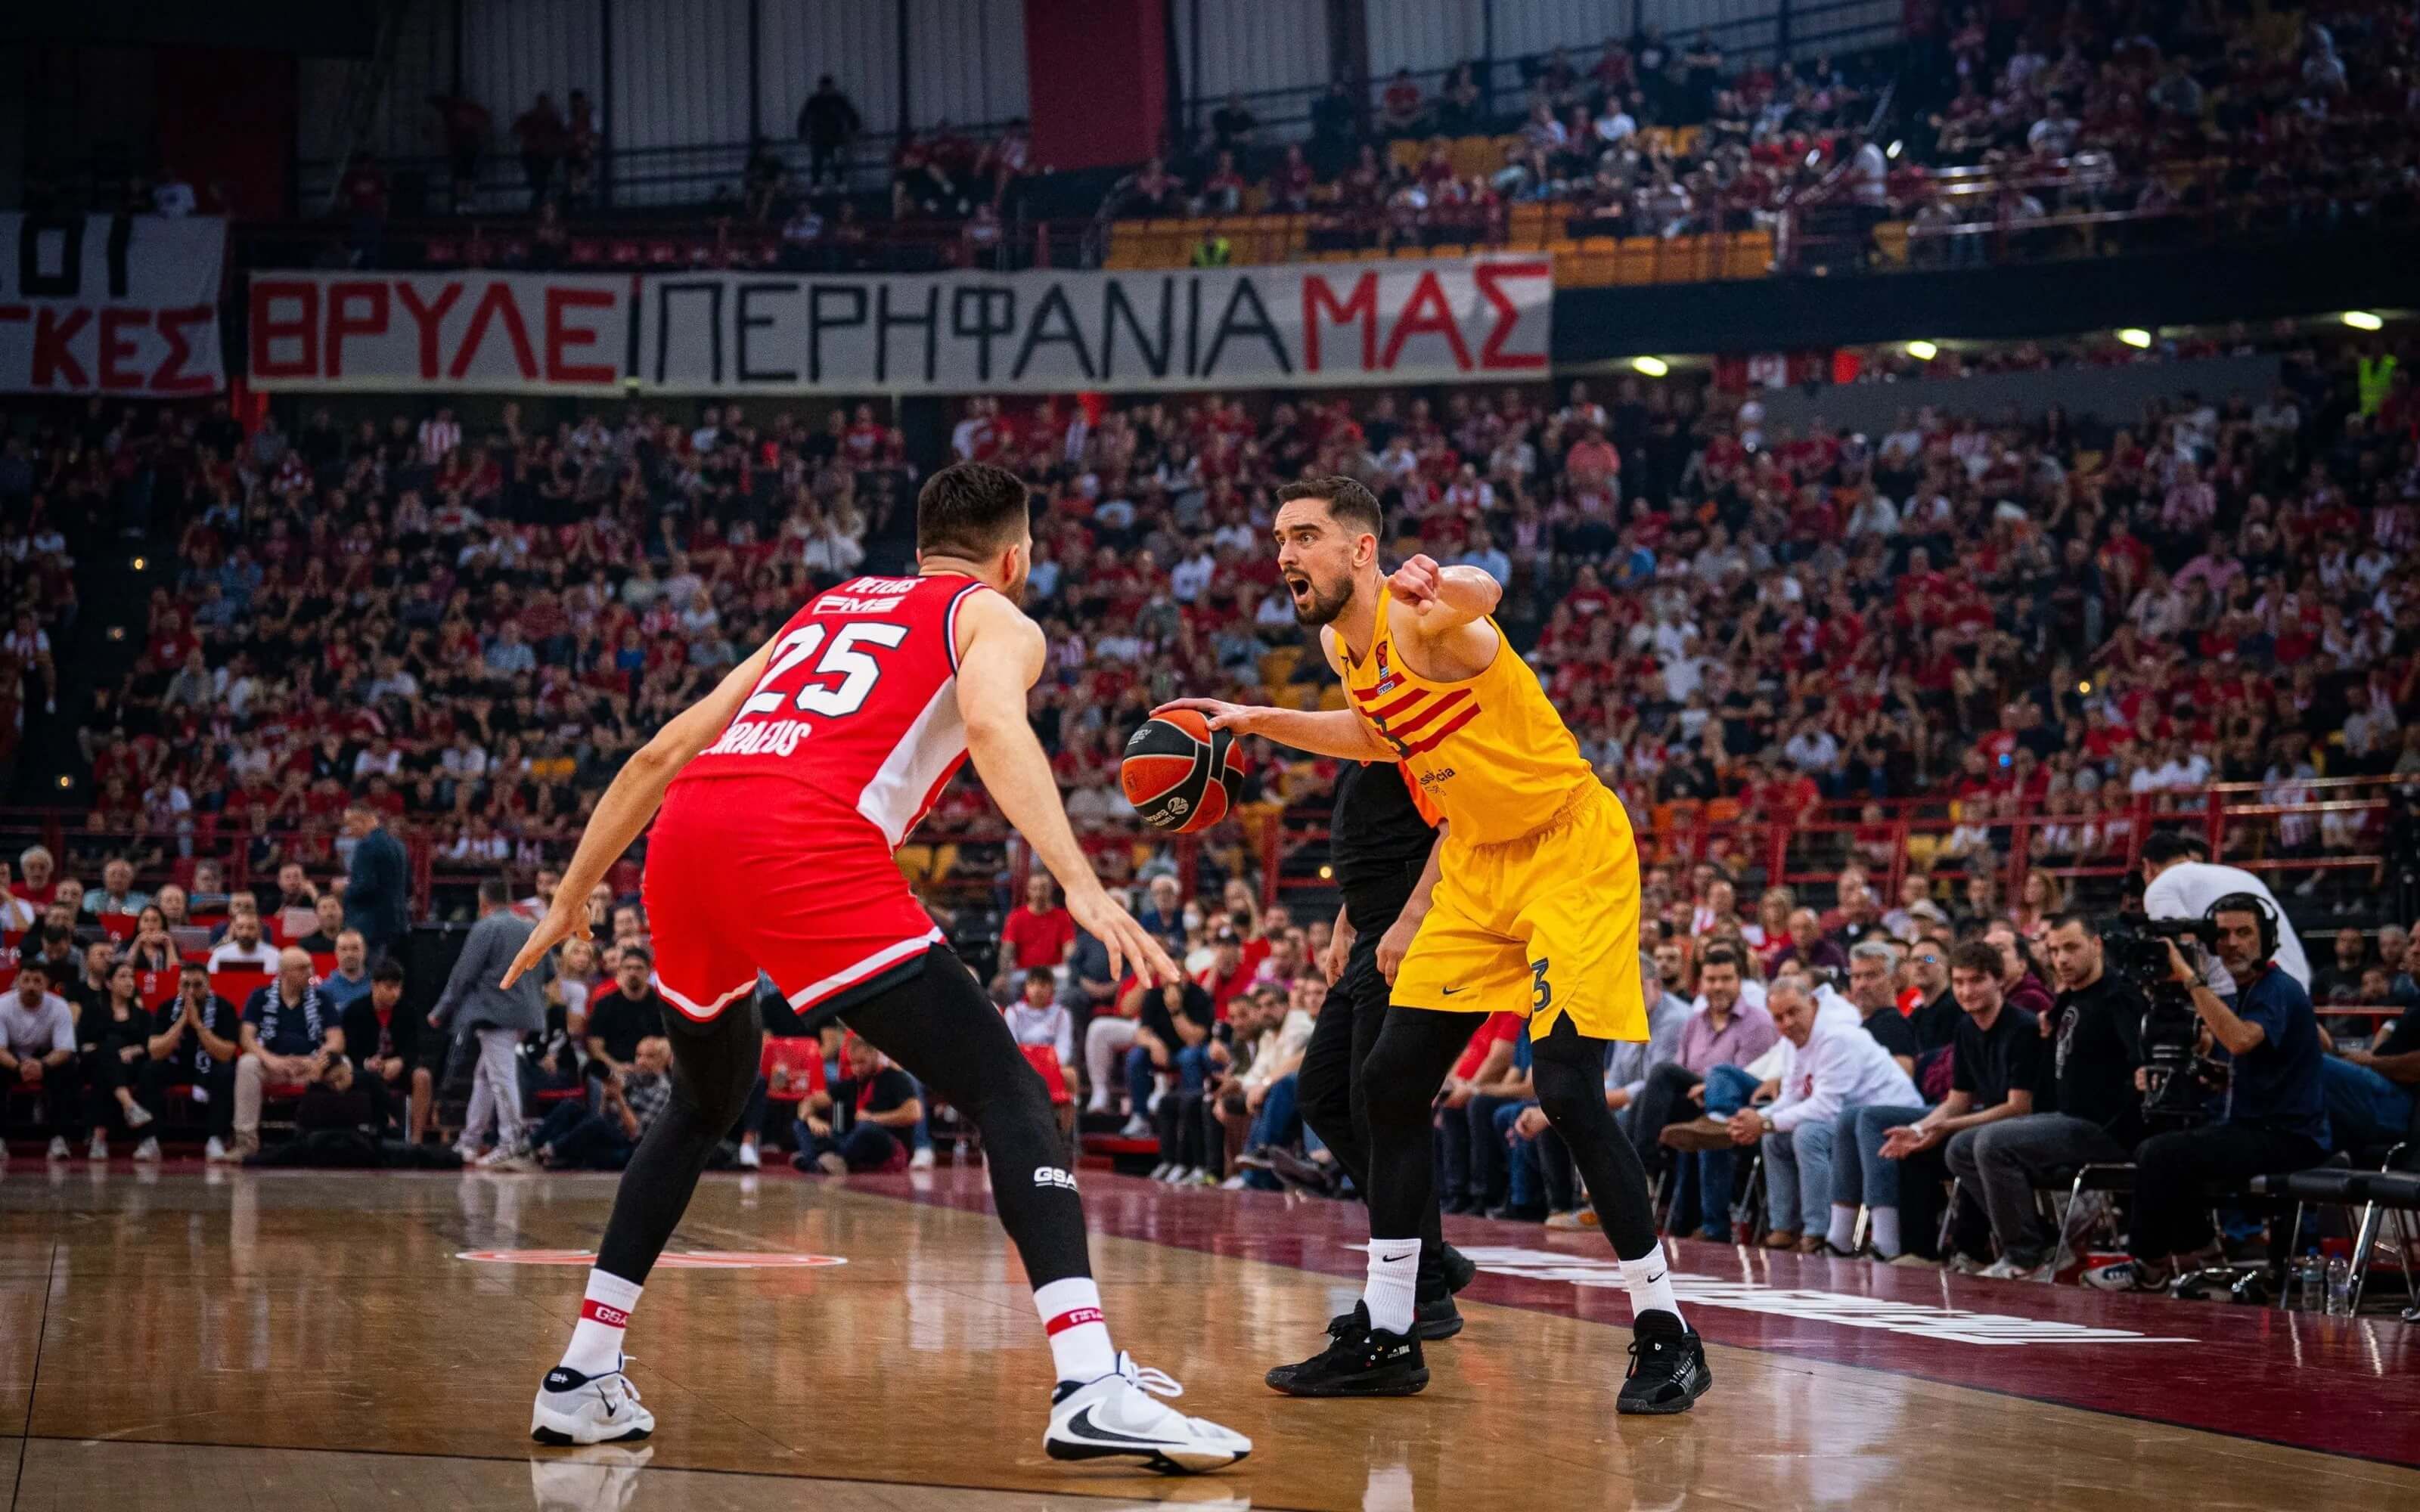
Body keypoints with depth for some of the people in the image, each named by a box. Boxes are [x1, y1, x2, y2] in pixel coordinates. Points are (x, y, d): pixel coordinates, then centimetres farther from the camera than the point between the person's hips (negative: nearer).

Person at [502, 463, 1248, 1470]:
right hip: (810, 848, -6)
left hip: (685, 834, 6)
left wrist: (573, 898, 38)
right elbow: (993, 724, -8)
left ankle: (581, 1380, 27)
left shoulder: (827, 608, 35)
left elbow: (661, 754, 31)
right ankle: (1091, 1388, -20)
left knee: (706, 1104, 30)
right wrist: (1080, 885, -19)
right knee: (1008, 1095, -4)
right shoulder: (995, 621, 17)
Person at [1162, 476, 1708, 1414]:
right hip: (1479, 864, 9)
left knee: (1567, 1091, -18)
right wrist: (1254, 722, 18)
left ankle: (1665, 1335, -5)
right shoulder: (1342, 643, 3)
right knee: (1391, 1082, 5)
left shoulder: (1421, 622, -23)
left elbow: (1481, 597, -49)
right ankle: (1385, 1337, 14)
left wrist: (1443, 589, -72)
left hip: (1573, 853, -9)